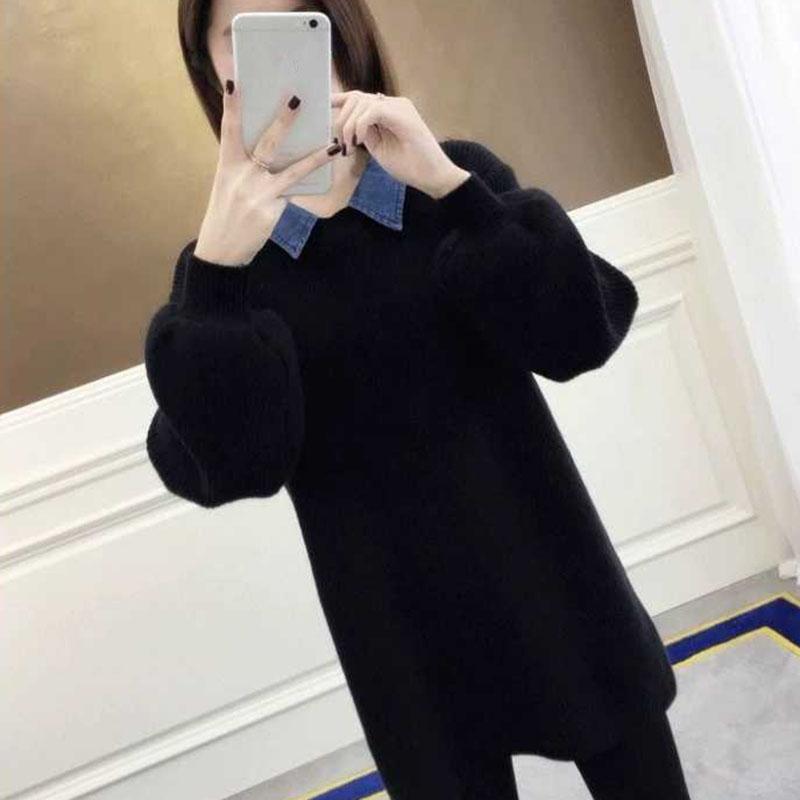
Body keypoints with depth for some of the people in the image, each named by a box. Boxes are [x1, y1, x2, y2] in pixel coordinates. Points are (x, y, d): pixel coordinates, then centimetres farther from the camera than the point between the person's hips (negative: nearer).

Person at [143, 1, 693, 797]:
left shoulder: (456, 174, -3)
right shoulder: (222, 259, -4)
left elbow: (581, 336, -15)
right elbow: (230, 468, -16)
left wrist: (447, 185, -25)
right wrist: (218, 271, -28)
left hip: (550, 586, 1)